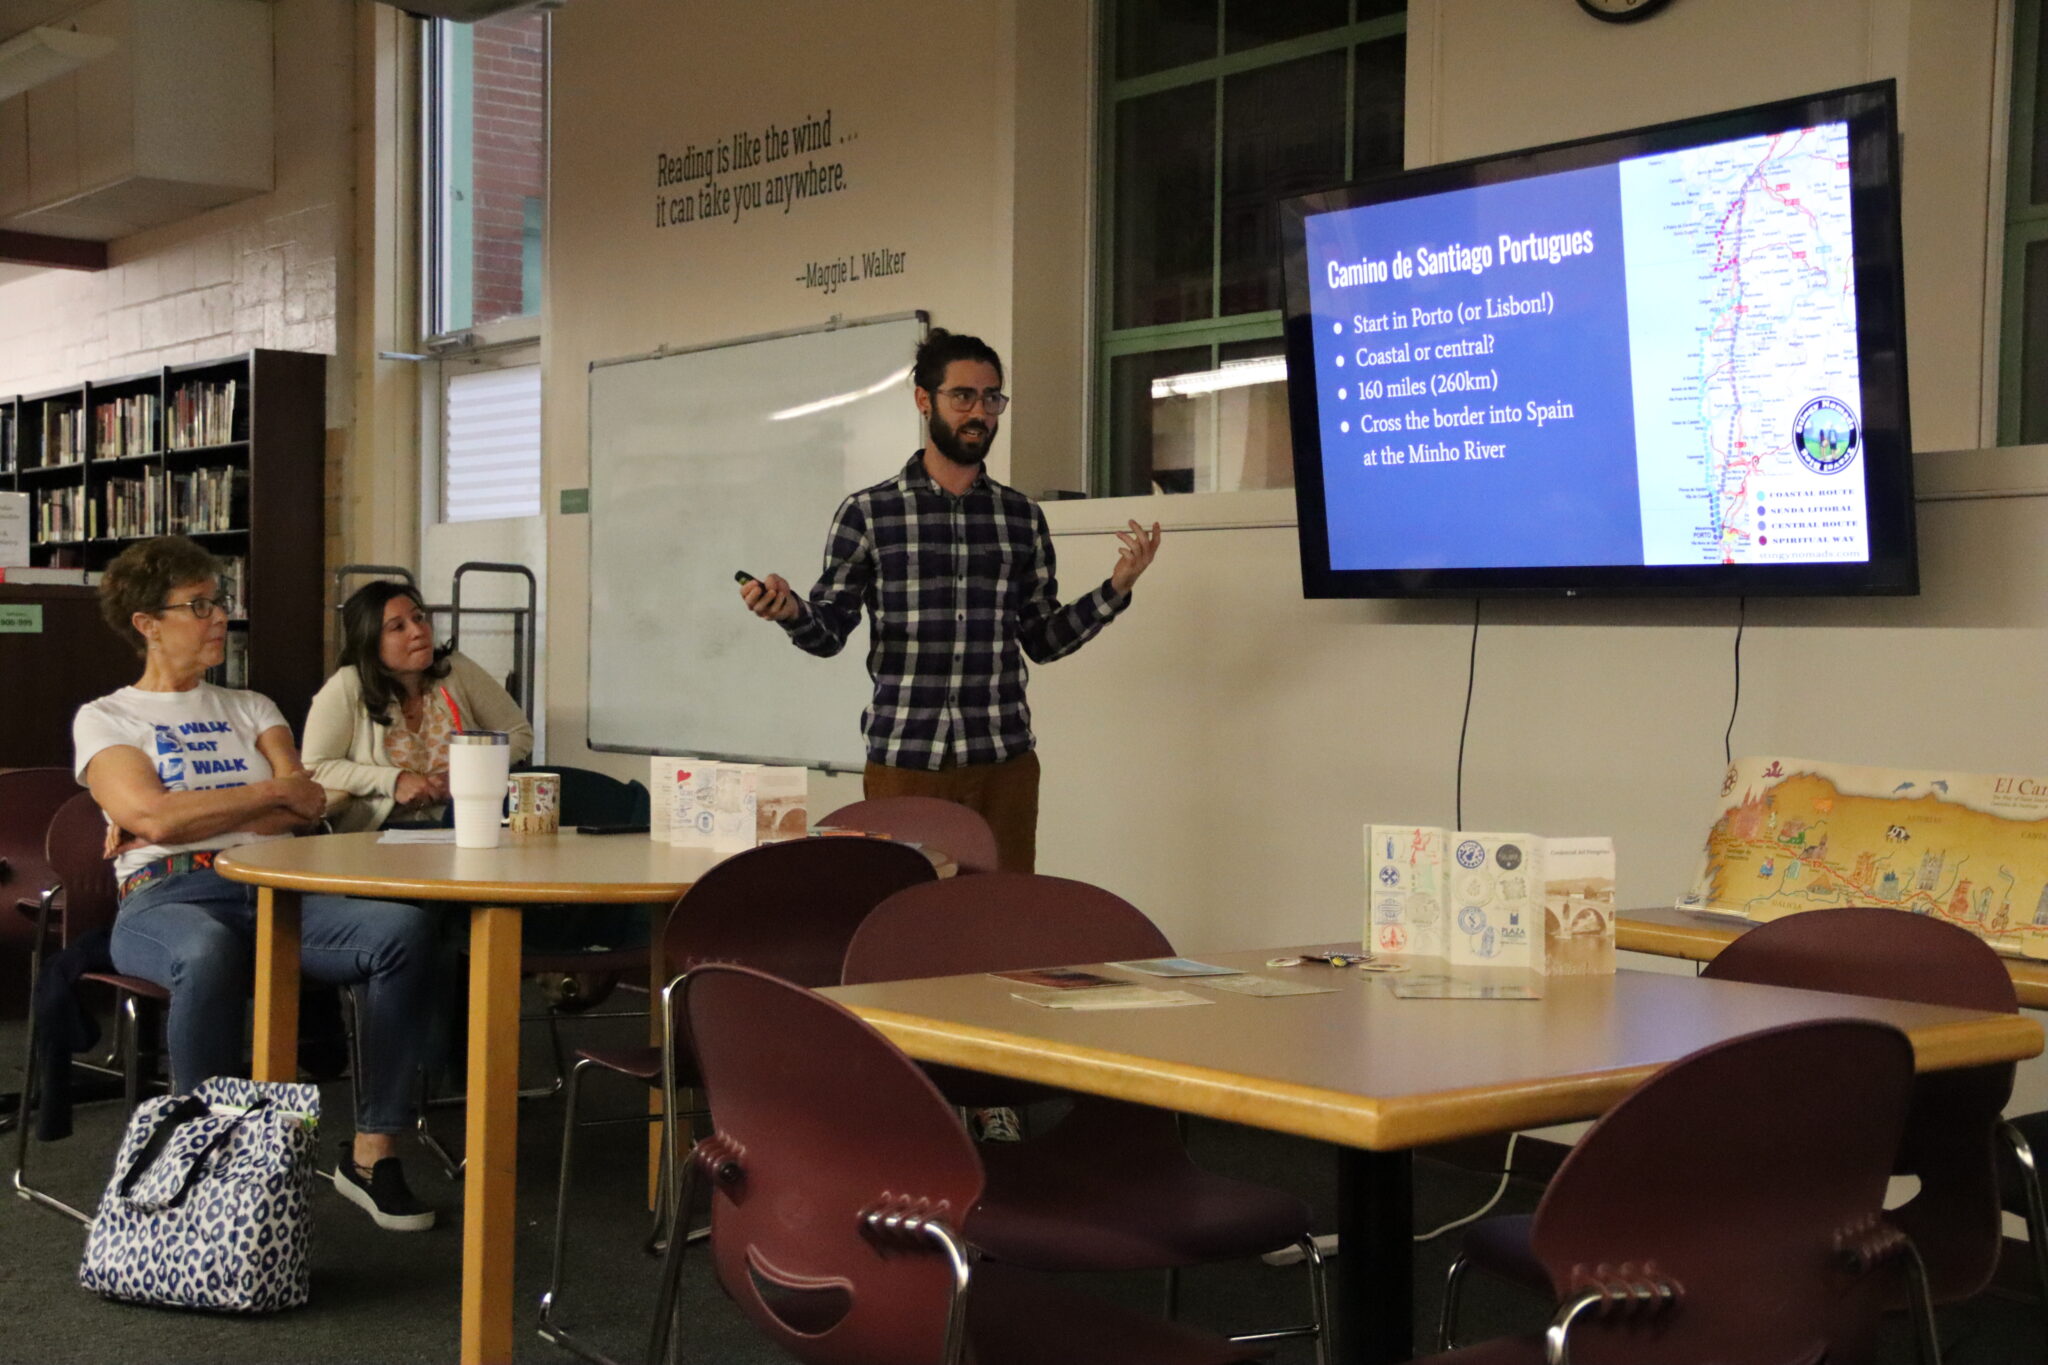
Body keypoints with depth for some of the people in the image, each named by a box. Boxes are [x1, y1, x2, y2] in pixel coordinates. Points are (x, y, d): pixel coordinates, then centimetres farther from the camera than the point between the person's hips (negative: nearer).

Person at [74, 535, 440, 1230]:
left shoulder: (250, 708, 26)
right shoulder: (104, 718, 14)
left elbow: (309, 807, 9)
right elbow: (153, 816, -6)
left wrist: (191, 816, -2)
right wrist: (271, 792, 3)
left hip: (276, 888, 4)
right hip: (168, 898, -4)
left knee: (404, 926, -28)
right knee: (207, 954, -43)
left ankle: (372, 1152, -22)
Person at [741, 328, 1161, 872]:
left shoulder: (1023, 517, 10)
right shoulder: (867, 513, 3)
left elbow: (1043, 640, 12)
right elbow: (829, 633, 3)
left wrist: (1116, 588, 1)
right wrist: (790, 610, -18)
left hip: (1005, 764, 2)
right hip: (905, 763, -2)